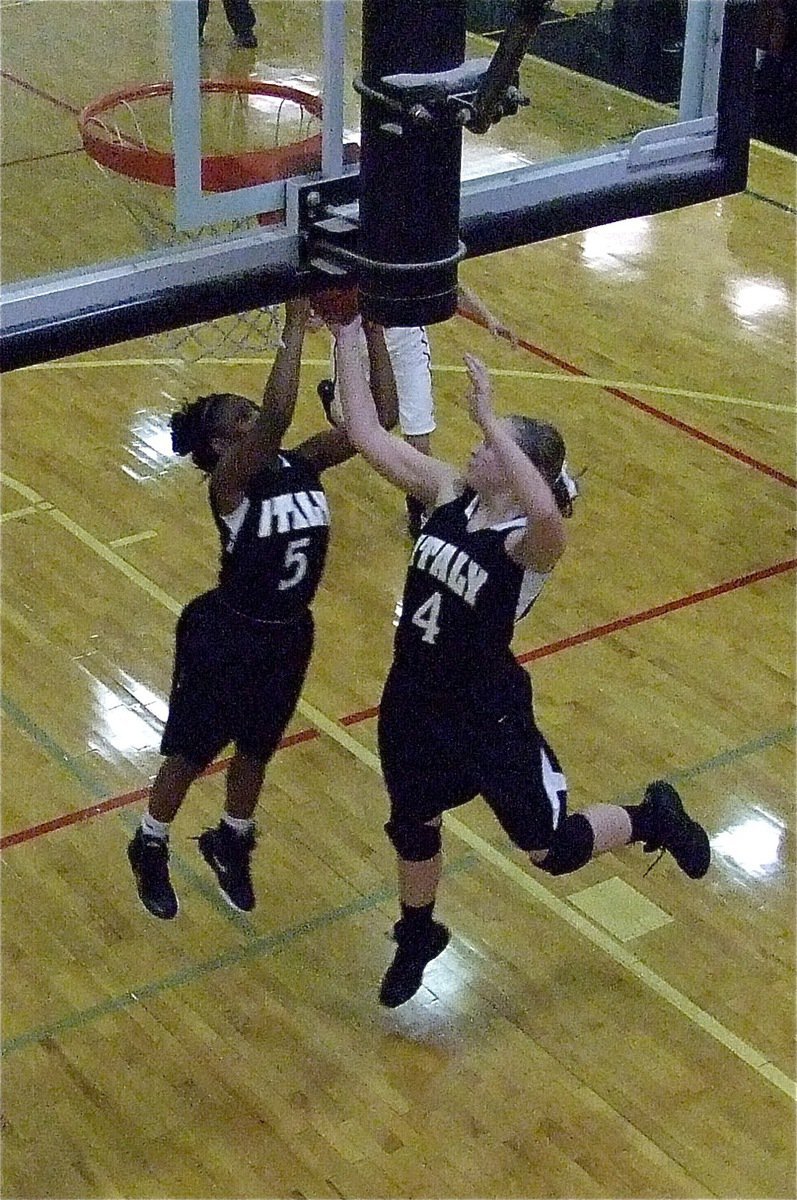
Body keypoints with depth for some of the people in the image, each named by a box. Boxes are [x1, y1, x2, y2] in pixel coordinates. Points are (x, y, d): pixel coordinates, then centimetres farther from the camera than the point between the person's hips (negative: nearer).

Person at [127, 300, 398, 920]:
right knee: (191, 752, 15)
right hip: (227, 638, -6)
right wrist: (296, 326, -42)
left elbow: (381, 415, -15)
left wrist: (369, 327, -24)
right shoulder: (229, 484, -25)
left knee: (257, 750, 25)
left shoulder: (301, 466, -7)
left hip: (289, 635, 6)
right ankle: (150, 850, 40)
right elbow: (279, 415, -44)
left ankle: (231, 844, 50)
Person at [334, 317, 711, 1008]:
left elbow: (548, 513, -53)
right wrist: (348, 335, -16)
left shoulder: (531, 542, -26)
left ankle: (653, 819, 41)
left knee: (550, 848, 12)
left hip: (488, 717, -6)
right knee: (412, 827, 26)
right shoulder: (450, 495, -8)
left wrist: (490, 420, -52)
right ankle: (417, 939, 54)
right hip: (413, 700, 6)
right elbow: (365, 434, -11)